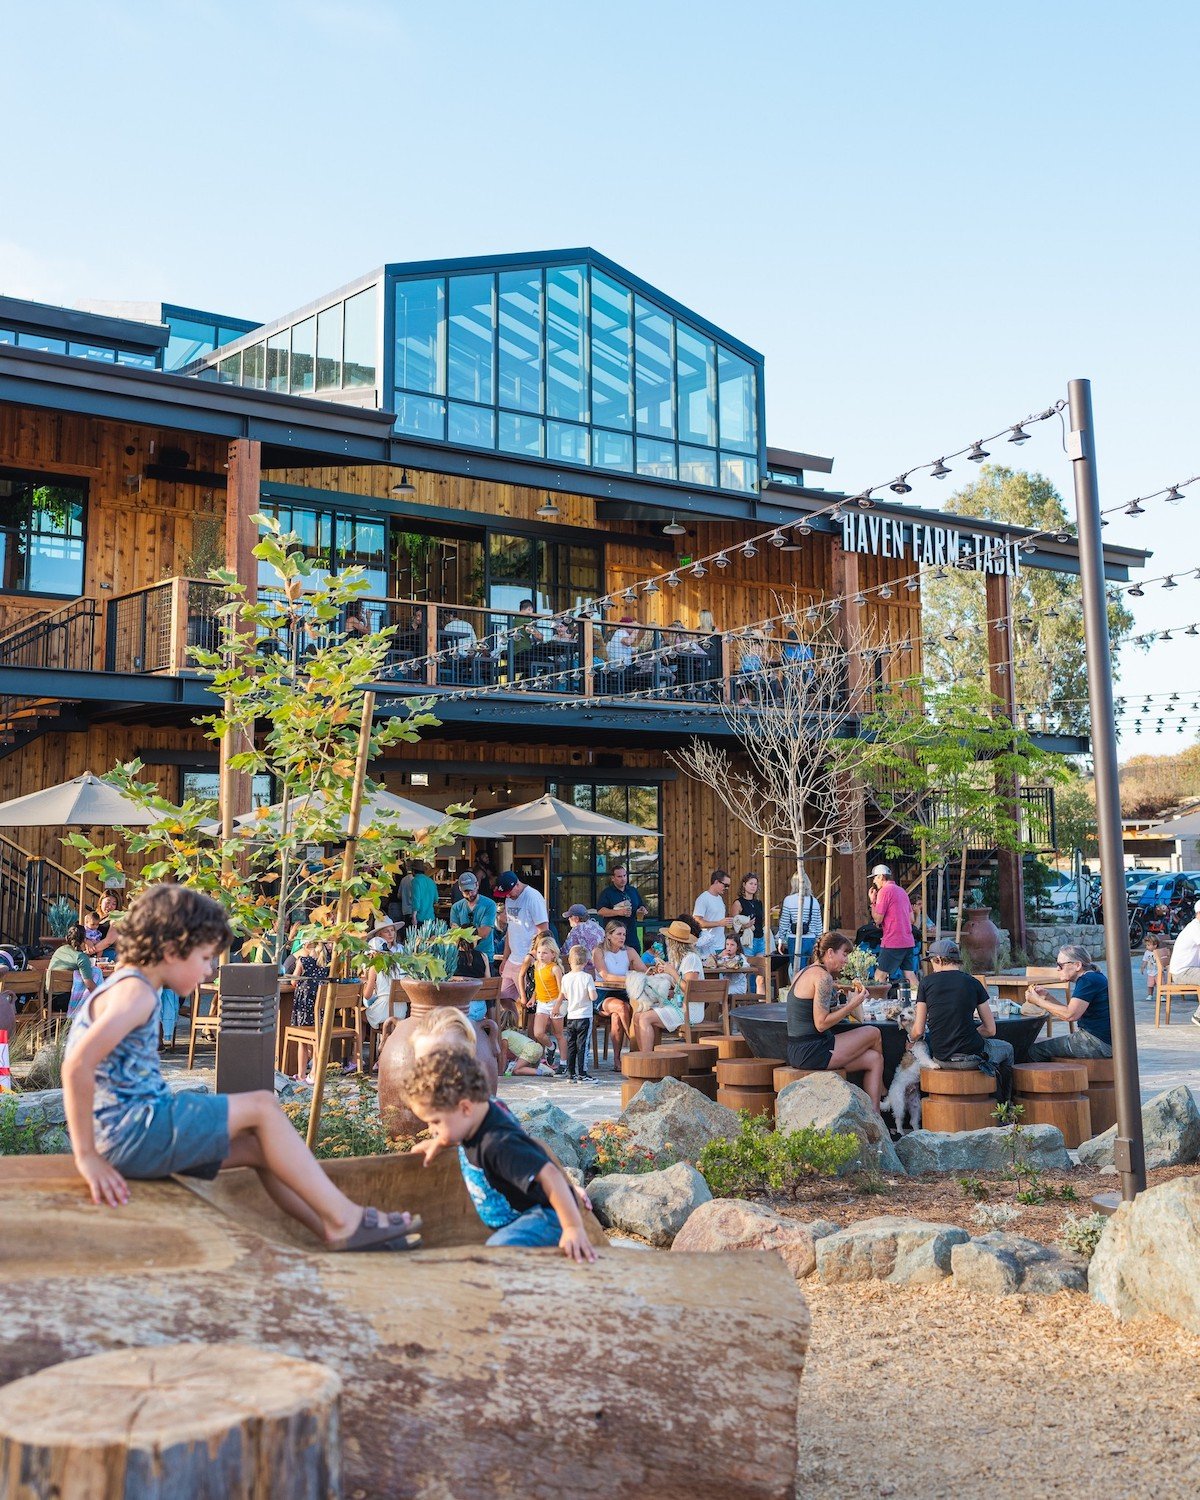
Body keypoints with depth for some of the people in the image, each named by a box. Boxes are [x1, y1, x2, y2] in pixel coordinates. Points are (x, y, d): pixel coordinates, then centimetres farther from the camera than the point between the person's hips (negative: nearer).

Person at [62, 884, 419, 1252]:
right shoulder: (135, 992, -15)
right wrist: (87, 1156, -25)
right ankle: (344, 1218, -3)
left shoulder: (125, 987, 18)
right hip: (130, 1133, -10)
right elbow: (77, 1065, -28)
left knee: (256, 1146, 11)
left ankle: (336, 1234, 9)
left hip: (129, 1136, 10)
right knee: (261, 1107, -6)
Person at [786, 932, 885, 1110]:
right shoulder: (823, 977, -14)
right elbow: (821, 1024, -18)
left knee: (874, 1059, 10)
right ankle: (882, 1093, 22)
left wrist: (848, 1003, 11)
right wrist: (852, 1005, -10)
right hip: (811, 1052, -10)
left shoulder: (805, 973, 16)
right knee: (874, 1033, 4)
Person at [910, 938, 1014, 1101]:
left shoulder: (926, 982, -1)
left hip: (941, 1058, 2)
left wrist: (911, 1037, 21)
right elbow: (990, 1030, 1)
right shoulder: (972, 983, -1)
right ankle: (1002, 1105, 35)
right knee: (1007, 1049, 30)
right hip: (972, 1057, -2)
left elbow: (918, 1031, -1)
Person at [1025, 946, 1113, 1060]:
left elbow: (1070, 1015, -25)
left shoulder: (1088, 981, -16)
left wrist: (1038, 1000, -16)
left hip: (1098, 1042, -11)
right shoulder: (1090, 978, 17)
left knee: (1034, 1051, -9)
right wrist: (1047, 997, 7)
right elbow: (1071, 1011, 16)